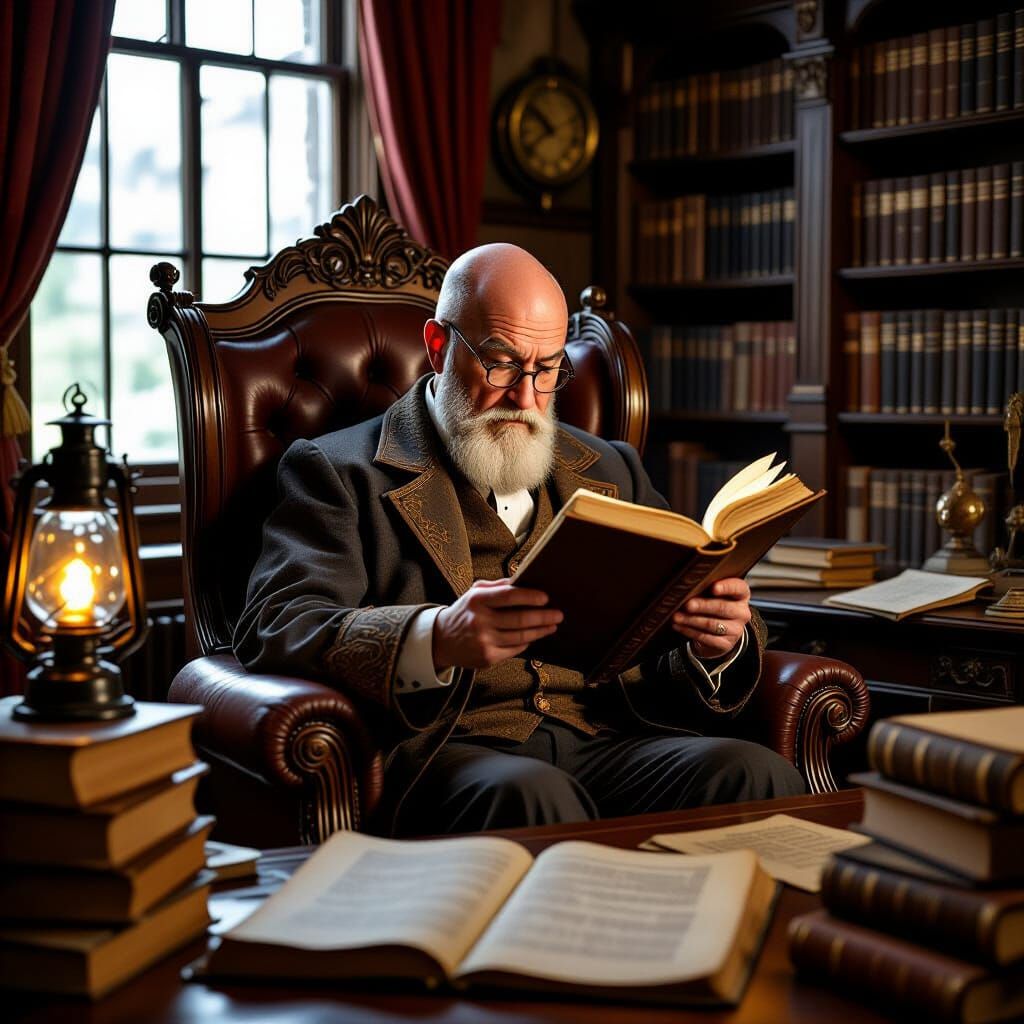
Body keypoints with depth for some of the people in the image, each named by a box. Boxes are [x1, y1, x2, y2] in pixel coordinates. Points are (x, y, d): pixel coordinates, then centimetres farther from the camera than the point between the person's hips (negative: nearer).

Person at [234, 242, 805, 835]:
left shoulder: (610, 472, 25)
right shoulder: (339, 470, 10)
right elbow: (276, 629, -6)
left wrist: (719, 641, -5)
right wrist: (436, 639, -25)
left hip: (610, 744, 5)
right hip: (443, 753, -4)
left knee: (757, 776, -25)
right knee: (531, 796, -37)